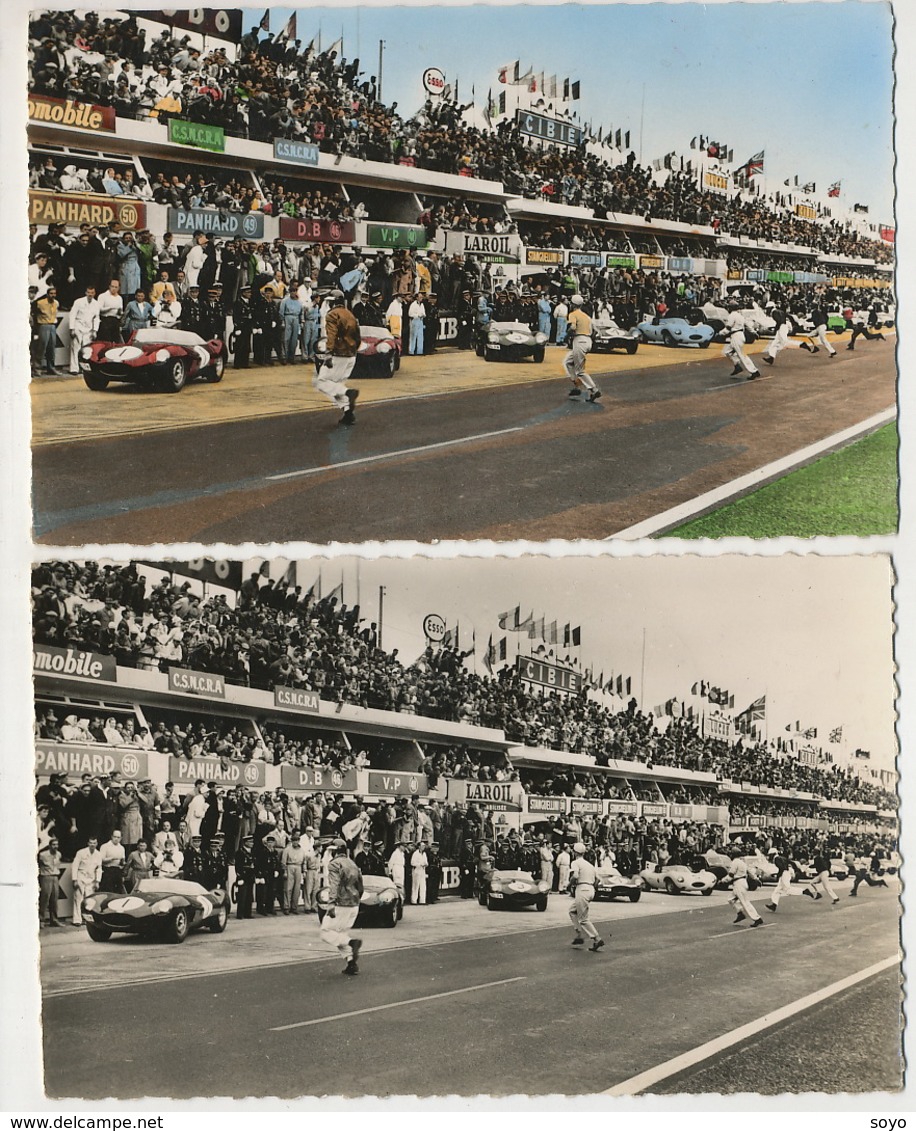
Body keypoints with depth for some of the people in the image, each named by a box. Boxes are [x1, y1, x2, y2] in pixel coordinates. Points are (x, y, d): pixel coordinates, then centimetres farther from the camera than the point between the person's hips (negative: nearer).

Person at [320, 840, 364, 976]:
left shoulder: (335, 864, -10)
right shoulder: (353, 864, 16)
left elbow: (334, 886, -23)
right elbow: (360, 887, 22)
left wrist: (331, 904, -30)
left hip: (341, 904, -8)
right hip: (354, 905, 8)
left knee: (327, 932, 1)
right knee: (343, 933, 17)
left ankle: (351, 943, -20)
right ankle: (352, 964, 8)